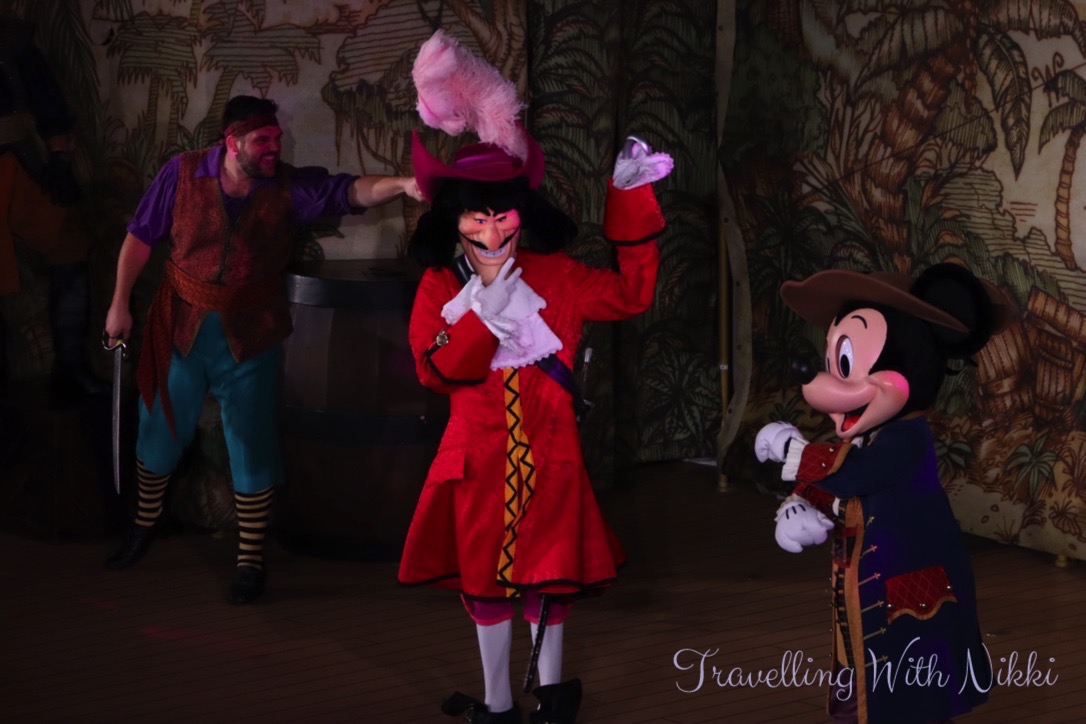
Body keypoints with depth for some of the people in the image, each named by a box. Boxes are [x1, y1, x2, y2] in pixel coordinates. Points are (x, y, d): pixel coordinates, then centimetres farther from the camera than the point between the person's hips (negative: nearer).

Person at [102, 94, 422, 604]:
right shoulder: (183, 174, -8)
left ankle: (250, 560, 15)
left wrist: (402, 185, -43)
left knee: (251, 448, 2)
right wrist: (120, 303, -1)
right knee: (160, 430, 15)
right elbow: (141, 237, 0)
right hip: (182, 327, 1)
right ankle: (144, 526, 40)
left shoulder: (289, 188, -10)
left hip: (249, 337, -1)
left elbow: (351, 192, -24)